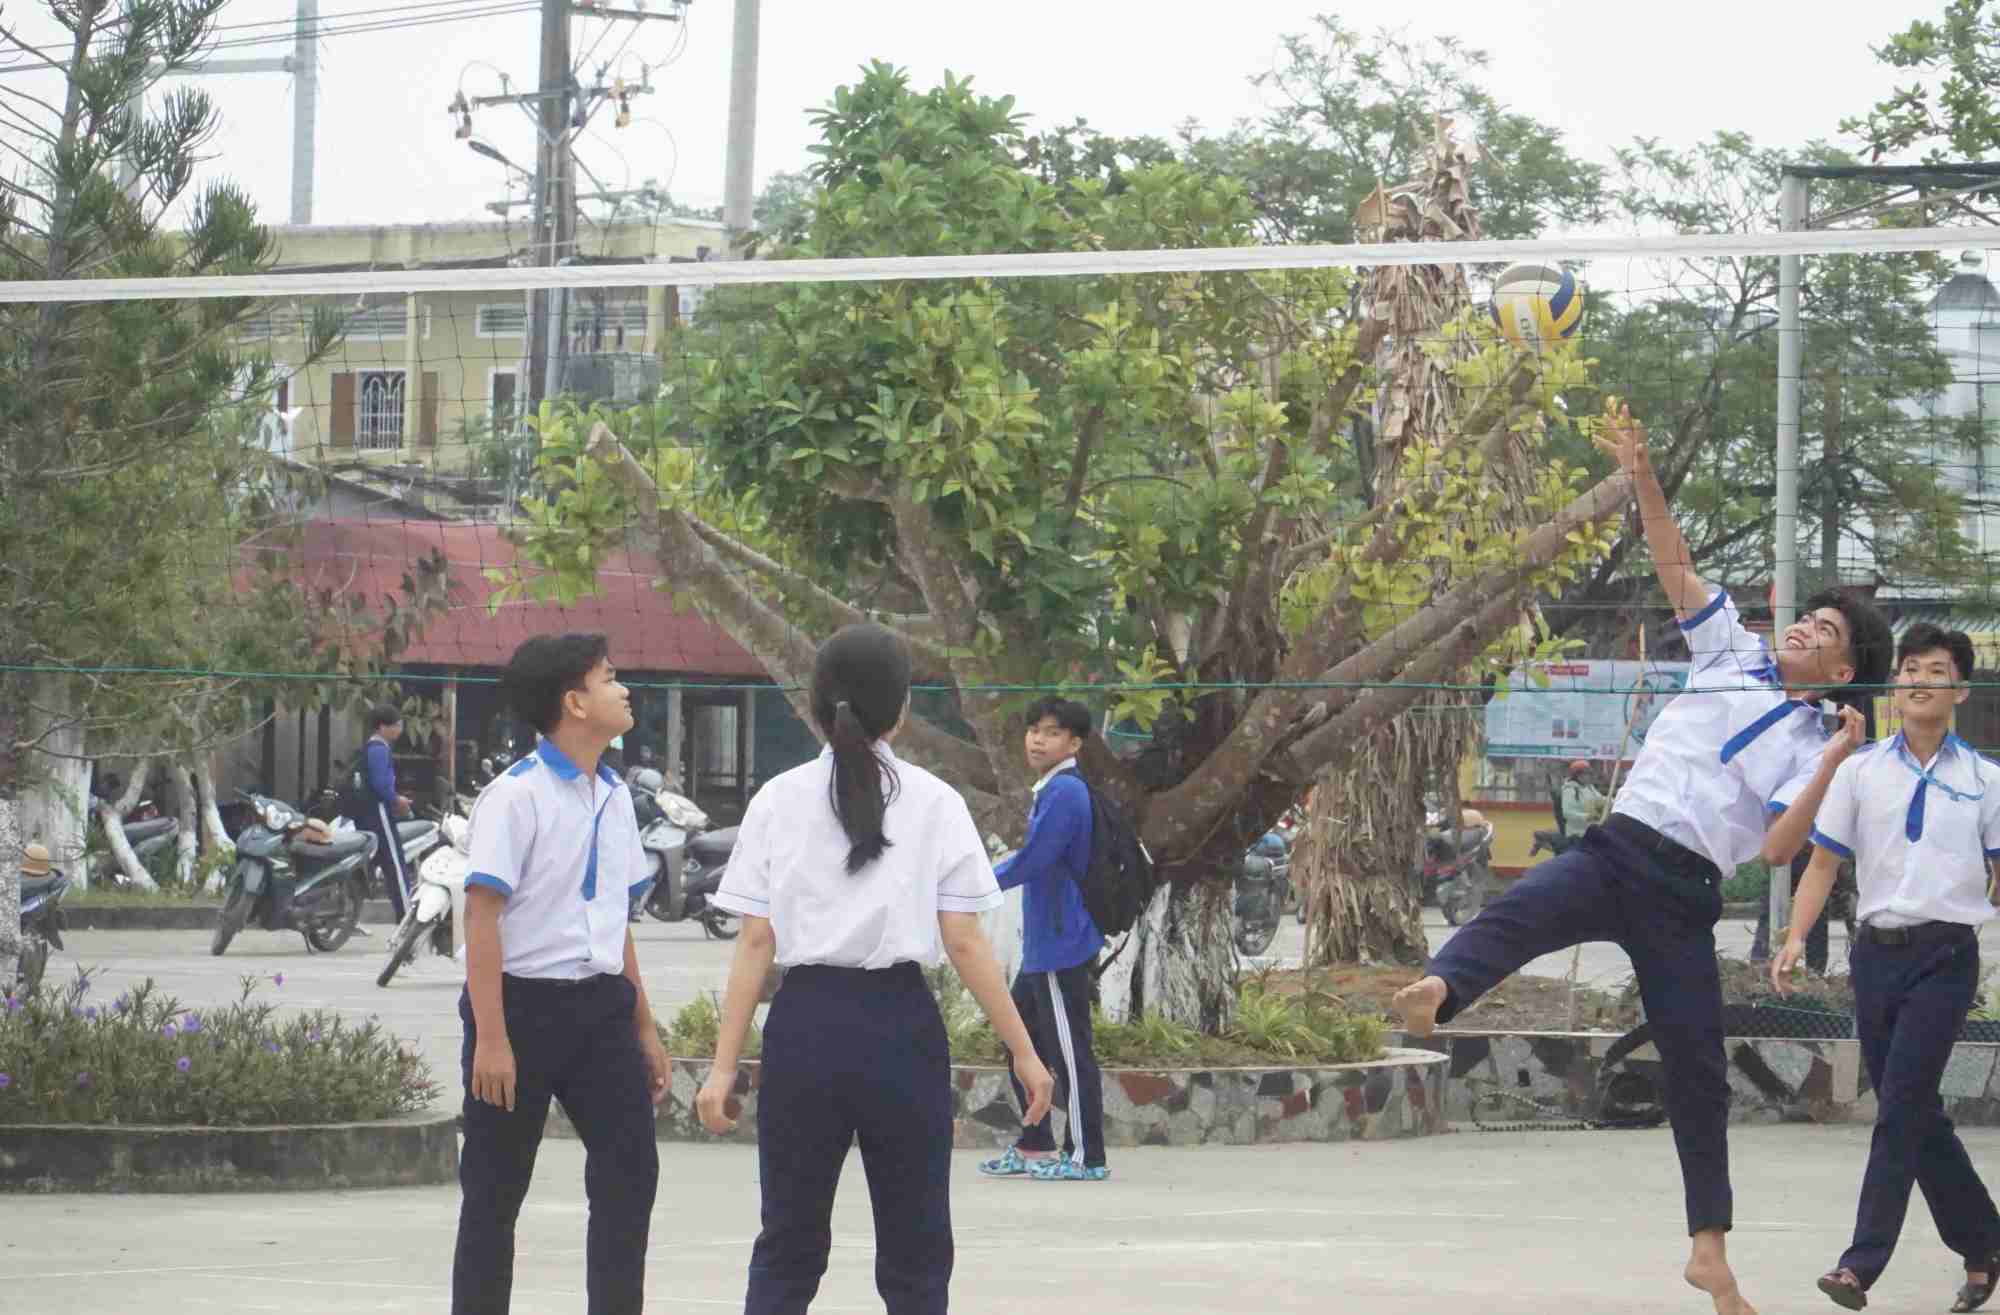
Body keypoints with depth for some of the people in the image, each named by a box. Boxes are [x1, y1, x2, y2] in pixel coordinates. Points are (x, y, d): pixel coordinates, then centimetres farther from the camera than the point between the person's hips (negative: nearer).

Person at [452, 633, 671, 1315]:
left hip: (599, 1004, 7)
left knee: (629, 1176, 0)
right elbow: (482, 917, -14)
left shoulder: (614, 798, 12)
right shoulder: (515, 797, -12)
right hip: (524, 1002, -7)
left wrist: (644, 1028, 20)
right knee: (495, 1191, 2)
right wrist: (491, 1038, -19)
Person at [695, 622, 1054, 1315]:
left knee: (788, 1247, 10)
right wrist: (1023, 1051, 1)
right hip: (900, 1023, -1)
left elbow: (756, 943, -2)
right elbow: (966, 944, -5)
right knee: (914, 1256, 8)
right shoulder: (934, 803, -2)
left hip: (806, 1023, 1)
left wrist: (723, 1066, 0)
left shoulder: (778, 801, 2)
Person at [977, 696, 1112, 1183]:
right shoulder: (1050, 791, 15)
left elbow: (1031, 862, -19)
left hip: (1061, 946, -11)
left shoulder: (1065, 792, -16)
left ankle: (1085, 1157, -1)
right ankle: (1034, 1147, 25)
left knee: (1068, 1051, -6)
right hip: (1041, 944, 11)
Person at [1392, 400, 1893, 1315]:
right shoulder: (1734, 654, 15)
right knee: (1520, 912, -33)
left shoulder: (1813, 749, 5)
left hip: (1682, 901, -1)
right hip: (1615, 852, 1)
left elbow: (1779, 849, -11)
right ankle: (1435, 991, -65)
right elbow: (1674, 564, 11)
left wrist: (1833, 762, -18)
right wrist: (1640, 474, 0)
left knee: (1698, 1072, 1)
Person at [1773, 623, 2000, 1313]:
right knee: (1916, 1117, 8)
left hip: (1945, 957, -3)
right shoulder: (1859, 770, 7)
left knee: (1901, 1109, -12)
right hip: (1876, 952, 3)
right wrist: (1796, 937, -5)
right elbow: (1824, 862, 8)